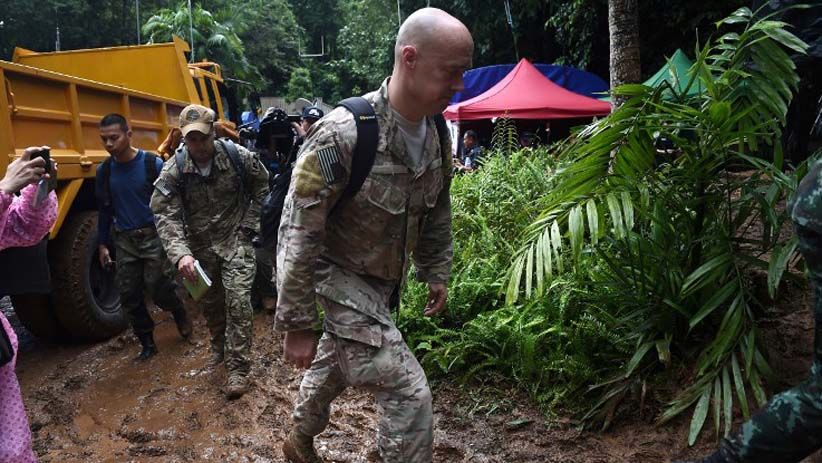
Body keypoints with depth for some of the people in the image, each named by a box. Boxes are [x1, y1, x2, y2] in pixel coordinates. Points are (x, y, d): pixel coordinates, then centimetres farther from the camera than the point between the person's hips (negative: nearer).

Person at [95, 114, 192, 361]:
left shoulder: (153, 164, -10)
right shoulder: (104, 171, 2)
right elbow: (104, 210, 12)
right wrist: (102, 243, 12)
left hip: (153, 236, -4)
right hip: (124, 240, 4)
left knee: (159, 287, -5)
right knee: (129, 295, 5)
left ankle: (179, 313, 28)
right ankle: (147, 343, 21)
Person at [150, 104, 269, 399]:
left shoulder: (237, 156, -14)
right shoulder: (173, 170, -15)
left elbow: (261, 185, 3)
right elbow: (165, 215, -19)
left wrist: (249, 224, -3)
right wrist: (180, 253, -35)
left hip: (235, 241, -2)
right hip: (200, 245, 2)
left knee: (238, 303, -9)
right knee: (209, 303, 17)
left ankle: (238, 369, 1)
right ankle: (219, 348, 43)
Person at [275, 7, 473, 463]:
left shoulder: (437, 136, -5)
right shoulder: (341, 135, -29)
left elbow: (436, 212, 11)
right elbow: (299, 236, -25)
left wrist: (436, 273, 15)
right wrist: (296, 325, -21)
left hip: (383, 280, 7)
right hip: (338, 276, -7)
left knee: (335, 362, 26)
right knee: (408, 391, -11)